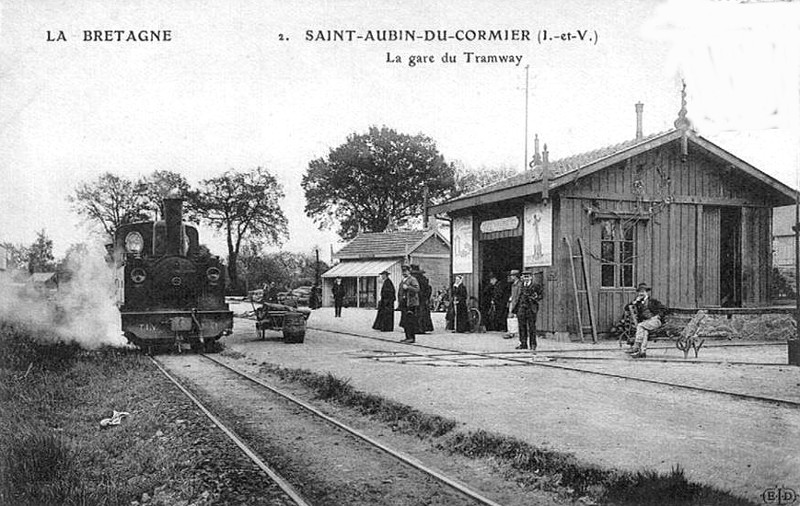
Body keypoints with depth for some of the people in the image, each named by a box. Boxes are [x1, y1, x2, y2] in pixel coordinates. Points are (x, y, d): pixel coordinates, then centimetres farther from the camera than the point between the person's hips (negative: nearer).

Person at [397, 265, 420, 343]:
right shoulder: (403, 281, 22)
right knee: (404, 321, 8)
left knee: (410, 321, -11)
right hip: (404, 304, 9)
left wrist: (407, 287, -28)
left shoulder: (413, 280, -5)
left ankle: (412, 338, -9)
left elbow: (417, 289, -19)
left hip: (411, 303, -9)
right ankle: (408, 337, 14)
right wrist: (399, 303, 25)